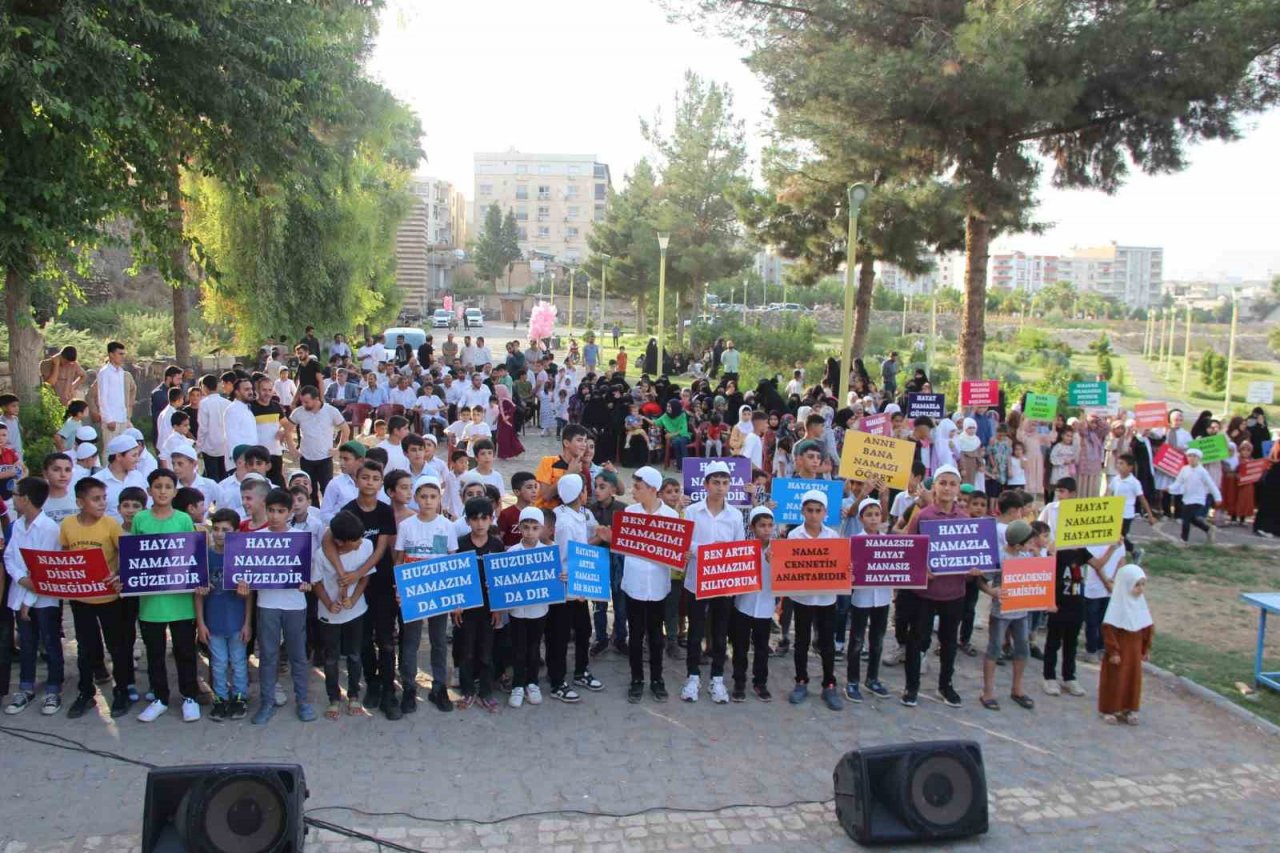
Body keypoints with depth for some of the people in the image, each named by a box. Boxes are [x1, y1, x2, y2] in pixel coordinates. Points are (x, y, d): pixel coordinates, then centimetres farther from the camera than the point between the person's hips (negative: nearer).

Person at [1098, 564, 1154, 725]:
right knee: (1114, 680, 4)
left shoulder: (1141, 604, 1)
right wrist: (1113, 651, -19)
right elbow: (1108, 630, -21)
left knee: (1134, 679, 13)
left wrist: (1146, 649, 12)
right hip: (1119, 651, -6)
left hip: (1135, 651, 6)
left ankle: (1128, 709, 26)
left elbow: (1147, 629, 10)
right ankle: (1109, 710, 16)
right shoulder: (1118, 606, -20)